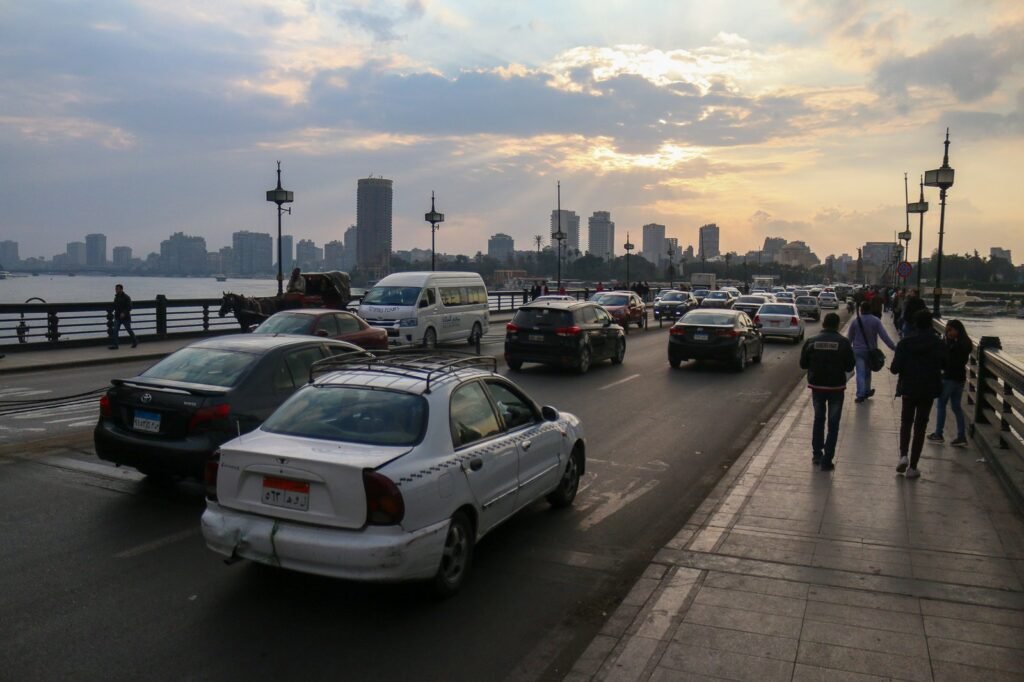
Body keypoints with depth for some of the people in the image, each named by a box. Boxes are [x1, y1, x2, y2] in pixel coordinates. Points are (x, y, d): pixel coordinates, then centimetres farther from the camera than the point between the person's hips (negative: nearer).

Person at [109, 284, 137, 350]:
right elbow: (115, 306, 20)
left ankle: (135, 341, 25)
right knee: (115, 330, -5)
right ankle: (114, 345, -7)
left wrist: (124, 313, -27)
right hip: (117, 317, 6)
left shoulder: (126, 297, -10)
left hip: (125, 317, -6)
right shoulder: (116, 297, 10)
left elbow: (129, 307, -16)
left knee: (129, 330, 6)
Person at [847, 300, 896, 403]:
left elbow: (849, 337, 2)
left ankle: (861, 394, -11)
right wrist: (894, 347, -8)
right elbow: (884, 335, -10)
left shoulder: (856, 321, -7)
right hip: (871, 351, 2)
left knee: (860, 373, -3)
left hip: (858, 351, -2)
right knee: (867, 372, 19)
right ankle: (866, 391, 31)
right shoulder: (876, 321, -6)